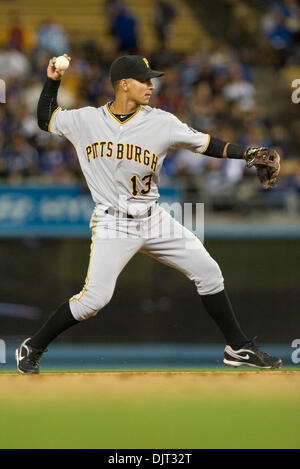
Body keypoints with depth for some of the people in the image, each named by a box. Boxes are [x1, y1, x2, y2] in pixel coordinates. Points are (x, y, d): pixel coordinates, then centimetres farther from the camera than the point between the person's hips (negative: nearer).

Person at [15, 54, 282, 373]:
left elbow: (206, 144, -1)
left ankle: (239, 349, 15)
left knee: (209, 273, 0)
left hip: (154, 220, 3)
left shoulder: (161, 123, -3)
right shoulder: (86, 120, -2)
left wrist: (247, 154, -13)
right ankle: (32, 349, 0)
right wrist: (52, 82, 4)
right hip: (112, 224, -3)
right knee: (95, 297, -18)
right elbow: (45, 121, 15)